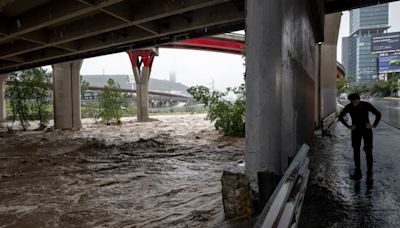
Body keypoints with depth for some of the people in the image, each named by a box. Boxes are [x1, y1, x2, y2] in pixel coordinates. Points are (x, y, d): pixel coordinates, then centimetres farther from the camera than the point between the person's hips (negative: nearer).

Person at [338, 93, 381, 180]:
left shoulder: (366, 105, -15)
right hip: (356, 131, 2)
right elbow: (340, 116, 3)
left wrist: (374, 125, -9)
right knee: (356, 152, 2)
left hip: (367, 130, -1)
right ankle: (357, 173, 9)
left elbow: (378, 114, -5)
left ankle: (369, 172, 8)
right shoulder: (348, 107, -10)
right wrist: (348, 126, -2)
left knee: (368, 151, -4)